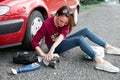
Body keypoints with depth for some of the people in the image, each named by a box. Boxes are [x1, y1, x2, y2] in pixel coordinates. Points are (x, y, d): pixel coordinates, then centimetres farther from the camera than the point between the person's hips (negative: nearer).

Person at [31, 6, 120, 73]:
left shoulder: (65, 22, -13)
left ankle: (108, 47, -12)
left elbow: (63, 34, -33)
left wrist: (52, 48, -50)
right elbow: (34, 41, -24)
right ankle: (100, 62, -43)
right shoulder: (47, 24, -26)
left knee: (86, 31, -13)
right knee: (79, 39, -31)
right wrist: (43, 54, -39)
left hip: (62, 41, 6)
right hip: (53, 46, -6)